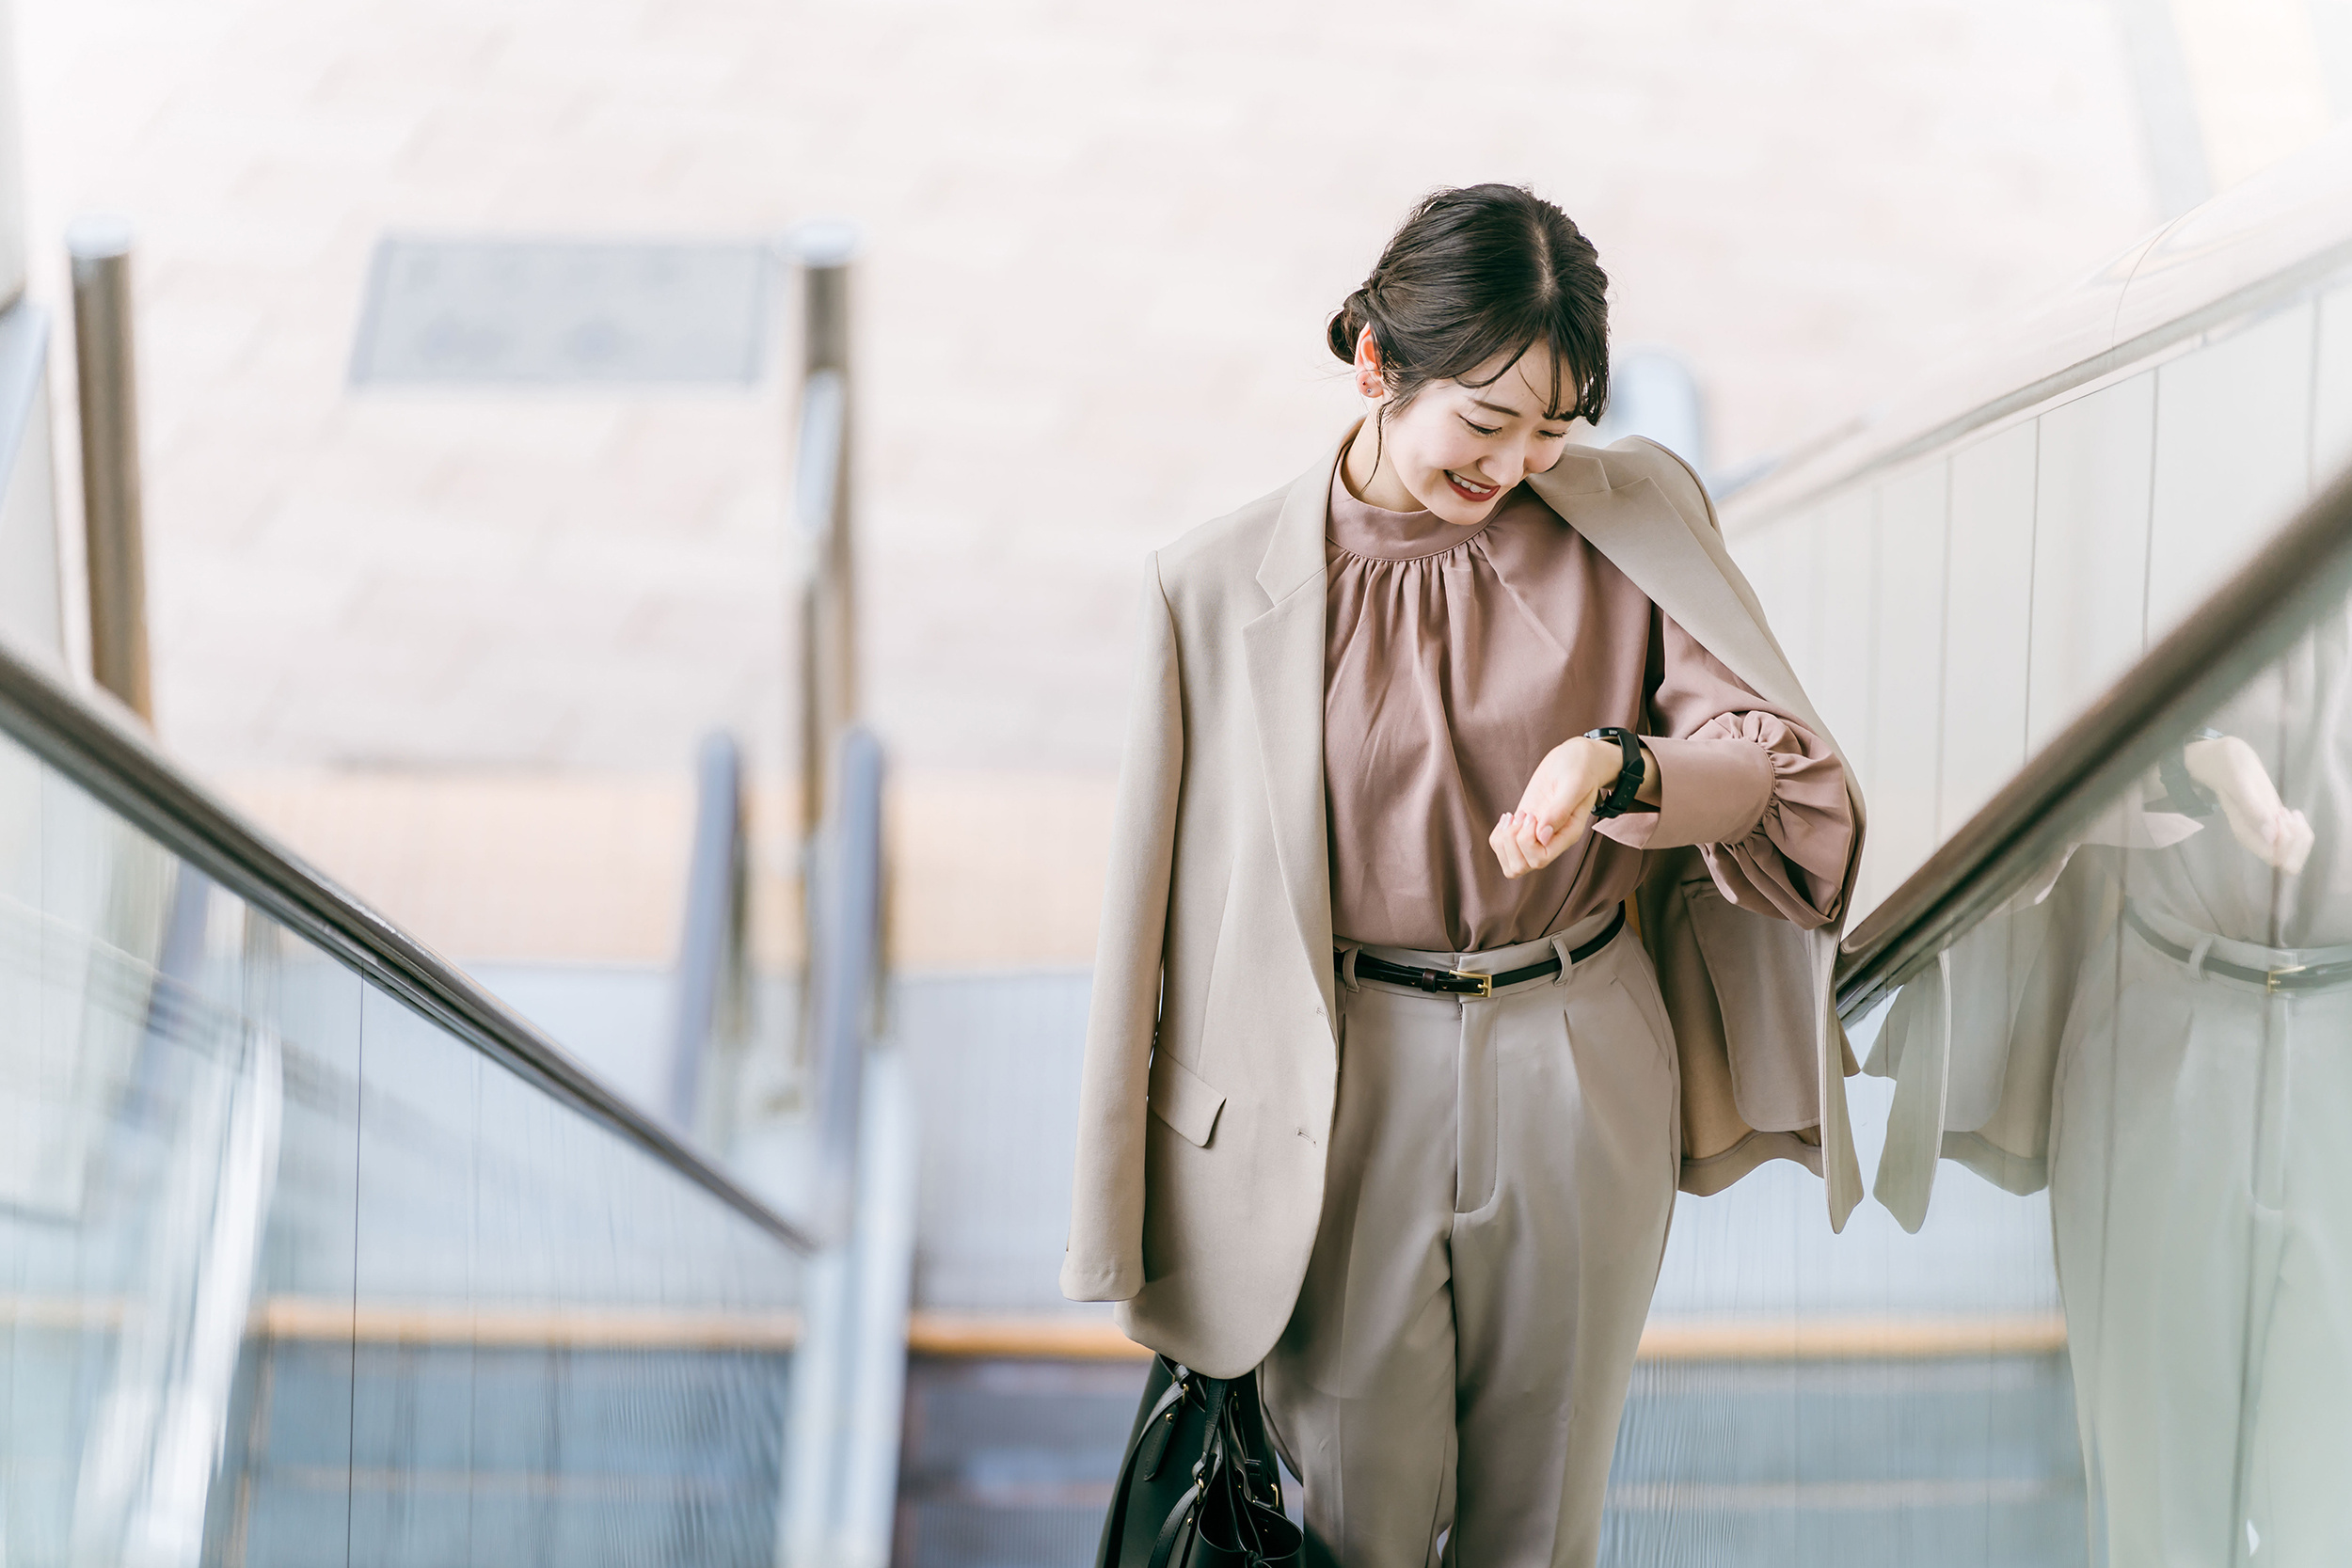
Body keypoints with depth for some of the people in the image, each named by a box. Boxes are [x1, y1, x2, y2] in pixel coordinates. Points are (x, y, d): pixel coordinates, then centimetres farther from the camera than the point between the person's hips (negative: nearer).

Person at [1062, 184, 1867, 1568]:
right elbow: (1179, 900, -1)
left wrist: (1621, 765, -33)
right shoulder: (1227, 587, -8)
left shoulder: (1630, 528, -6)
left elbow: (1780, 774, -10)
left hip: (1579, 1077, 1)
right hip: (1348, 1091, -1)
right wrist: (1178, 1244, 4)